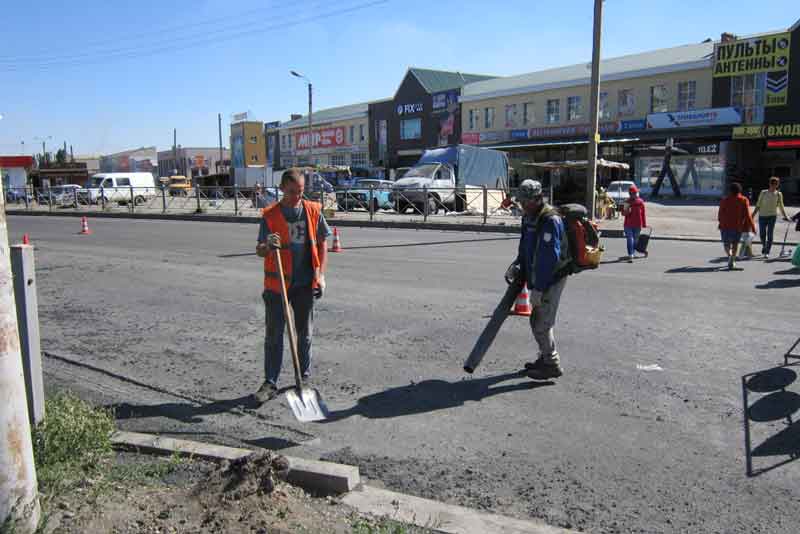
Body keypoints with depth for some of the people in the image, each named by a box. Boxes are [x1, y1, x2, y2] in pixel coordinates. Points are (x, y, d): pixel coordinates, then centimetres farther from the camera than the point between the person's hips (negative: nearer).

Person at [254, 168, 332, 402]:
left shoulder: (313, 210, 1)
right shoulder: (270, 215, -4)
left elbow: (322, 243, 7)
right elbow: (259, 250, -2)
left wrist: (320, 275, 0)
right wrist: (267, 246, -27)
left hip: (305, 283, 2)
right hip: (277, 283, -1)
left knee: (305, 333, 12)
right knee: (274, 335, 3)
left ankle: (304, 377, 28)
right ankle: (270, 382, 12)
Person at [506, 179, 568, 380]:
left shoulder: (551, 221, -22)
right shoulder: (529, 218, 9)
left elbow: (548, 258, -26)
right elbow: (526, 248, 18)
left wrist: (538, 288, -25)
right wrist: (516, 265, 1)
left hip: (551, 280, -9)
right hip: (539, 278, 9)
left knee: (542, 324, -6)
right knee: (537, 320, 17)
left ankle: (552, 365, 6)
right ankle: (545, 358, 31)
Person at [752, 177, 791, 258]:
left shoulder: (778, 194, 4)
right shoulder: (763, 193, 2)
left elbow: (781, 207, 12)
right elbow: (758, 205, 5)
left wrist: (785, 217, 11)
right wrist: (753, 215, 0)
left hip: (772, 216, 0)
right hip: (762, 216, 0)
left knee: (770, 235, -5)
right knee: (762, 234, 5)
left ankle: (767, 252, 0)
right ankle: (764, 246, 34)